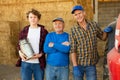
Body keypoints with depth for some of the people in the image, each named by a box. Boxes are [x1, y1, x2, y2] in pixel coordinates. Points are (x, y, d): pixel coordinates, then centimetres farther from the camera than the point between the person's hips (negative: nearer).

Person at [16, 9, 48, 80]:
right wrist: (20, 52, -8)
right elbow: (19, 44, 12)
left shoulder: (43, 31, 2)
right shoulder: (24, 31, 8)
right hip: (25, 63, 2)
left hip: (39, 63, -1)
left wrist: (40, 54, -15)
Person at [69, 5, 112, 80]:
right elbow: (72, 49, -10)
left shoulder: (94, 25, -1)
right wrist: (75, 67, -16)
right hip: (78, 64, -1)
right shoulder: (73, 30, -8)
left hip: (91, 64, 2)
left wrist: (106, 31, -9)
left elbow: (103, 37, 14)